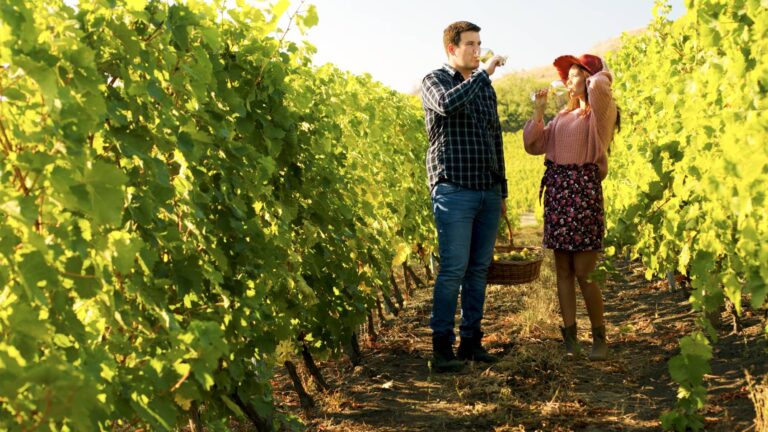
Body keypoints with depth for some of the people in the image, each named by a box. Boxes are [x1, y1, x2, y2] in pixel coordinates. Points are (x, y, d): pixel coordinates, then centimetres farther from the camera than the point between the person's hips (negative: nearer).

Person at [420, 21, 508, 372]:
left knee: (479, 270, 8)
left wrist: (502, 190, 21)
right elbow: (449, 104, -25)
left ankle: (471, 341, 16)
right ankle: (442, 347, 0)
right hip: (454, 191, -6)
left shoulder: (485, 87, 18)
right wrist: (483, 72, -16)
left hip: (488, 193, 6)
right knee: (453, 270, -8)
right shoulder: (434, 81, 1)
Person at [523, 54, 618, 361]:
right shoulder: (564, 115, 19)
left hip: (583, 189, -7)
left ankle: (599, 338, 13)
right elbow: (534, 145, 17)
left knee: (584, 273, -4)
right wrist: (538, 111, 8)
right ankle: (569, 338, 15)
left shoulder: (600, 113, -2)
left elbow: (600, 85, -24)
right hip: (556, 189, 7)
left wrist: (600, 74, -2)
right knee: (563, 270, 7)